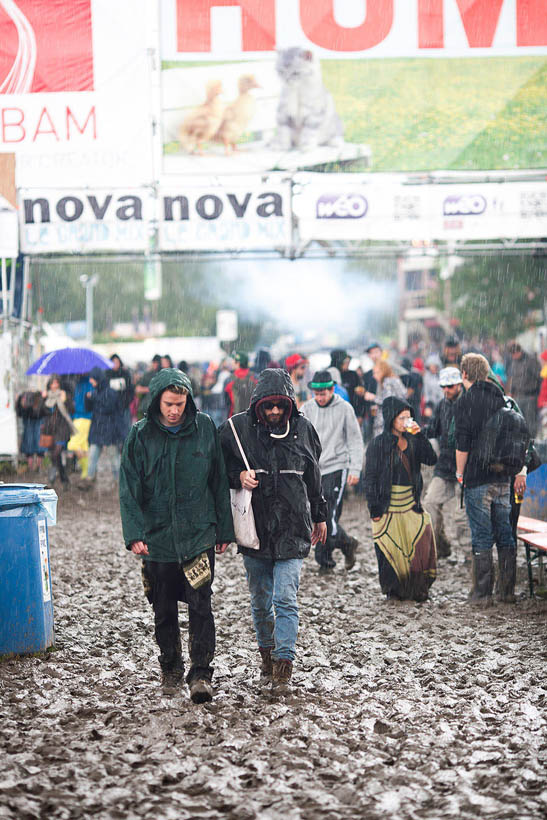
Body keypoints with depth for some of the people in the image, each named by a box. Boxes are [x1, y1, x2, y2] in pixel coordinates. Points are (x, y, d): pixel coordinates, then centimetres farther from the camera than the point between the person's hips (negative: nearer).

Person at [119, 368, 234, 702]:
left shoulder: (205, 428, 1)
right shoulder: (141, 435, -2)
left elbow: (219, 482, 7)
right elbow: (129, 489, -2)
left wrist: (225, 530, 8)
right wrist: (134, 534, -13)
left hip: (199, 536, -1)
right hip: (157, 538, 1)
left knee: (200, 606, -9)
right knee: (164, 611, 12)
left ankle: (201, 674, -4)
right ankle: (171, 667, 30)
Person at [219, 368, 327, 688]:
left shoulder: (302, 428, 2)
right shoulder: (239, 427, -3)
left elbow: (313, 476, 16)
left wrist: (319, 516, 24)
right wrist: (239, 475, -12)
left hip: (292, 529, -1)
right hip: (254, 528, 1)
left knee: (286, 598, -10)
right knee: (260, 599, 12)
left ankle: (284, 660, -8)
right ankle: (267, 651, 32)